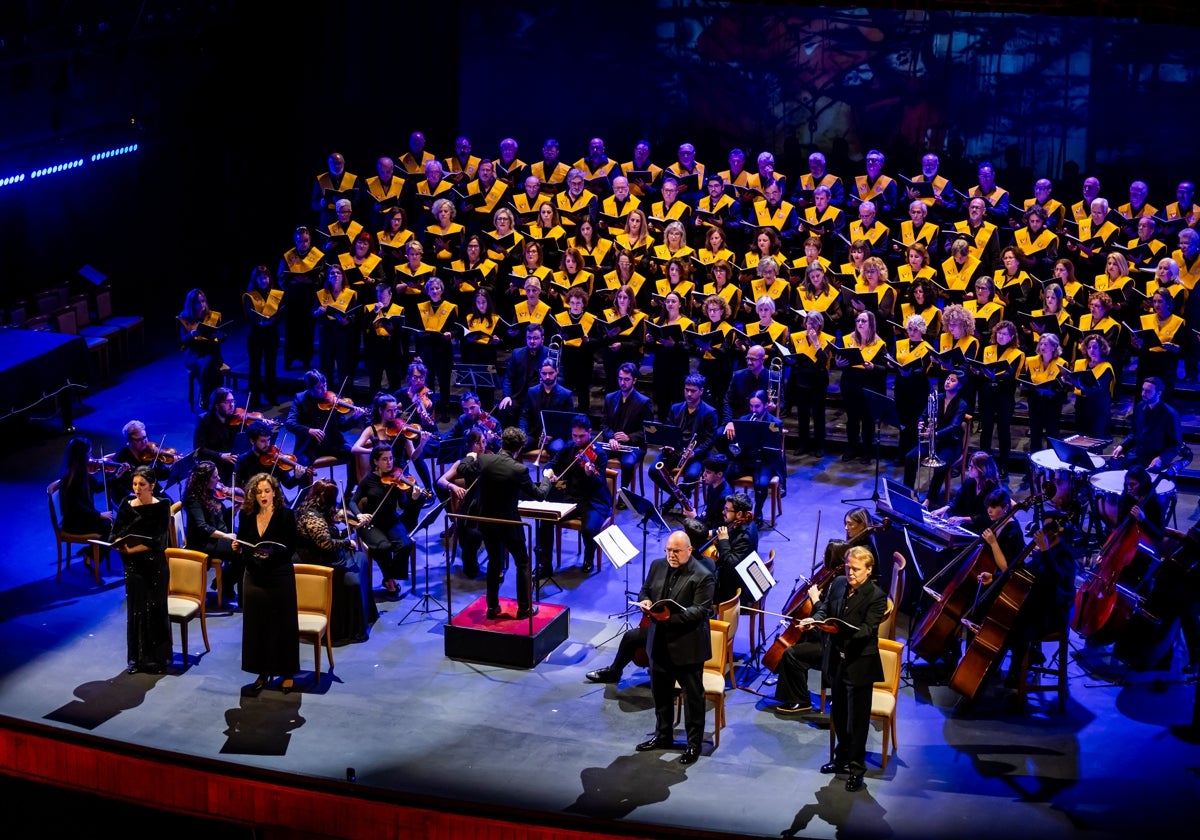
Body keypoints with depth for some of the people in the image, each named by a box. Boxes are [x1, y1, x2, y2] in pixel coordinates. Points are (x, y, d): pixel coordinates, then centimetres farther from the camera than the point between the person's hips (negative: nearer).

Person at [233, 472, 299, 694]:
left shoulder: (286, 515, -7)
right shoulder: (247, 516, 4)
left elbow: (291, 548, -11)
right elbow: (242, 545, 10)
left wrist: (273, 552, -28)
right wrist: (237, 548, -12)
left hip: (280, 577, -4)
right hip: (254, 577, 4)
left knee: (282, 625, 2)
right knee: (256, 624, 7)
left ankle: (287, 673, 13)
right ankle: (263, 672, 19)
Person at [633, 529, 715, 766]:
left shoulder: (702, 576, -16)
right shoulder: (657, 566, 4)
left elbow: (700, 611, -20)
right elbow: (645, 590, 15)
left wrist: (671, 616, -32)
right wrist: (645, 602, -10)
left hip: (687, 646, -6)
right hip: (659, 643, 7)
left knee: (693, 696, 5)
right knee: (660, 693, 19)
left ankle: (694, 744, 15)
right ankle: (663, 736, 35)